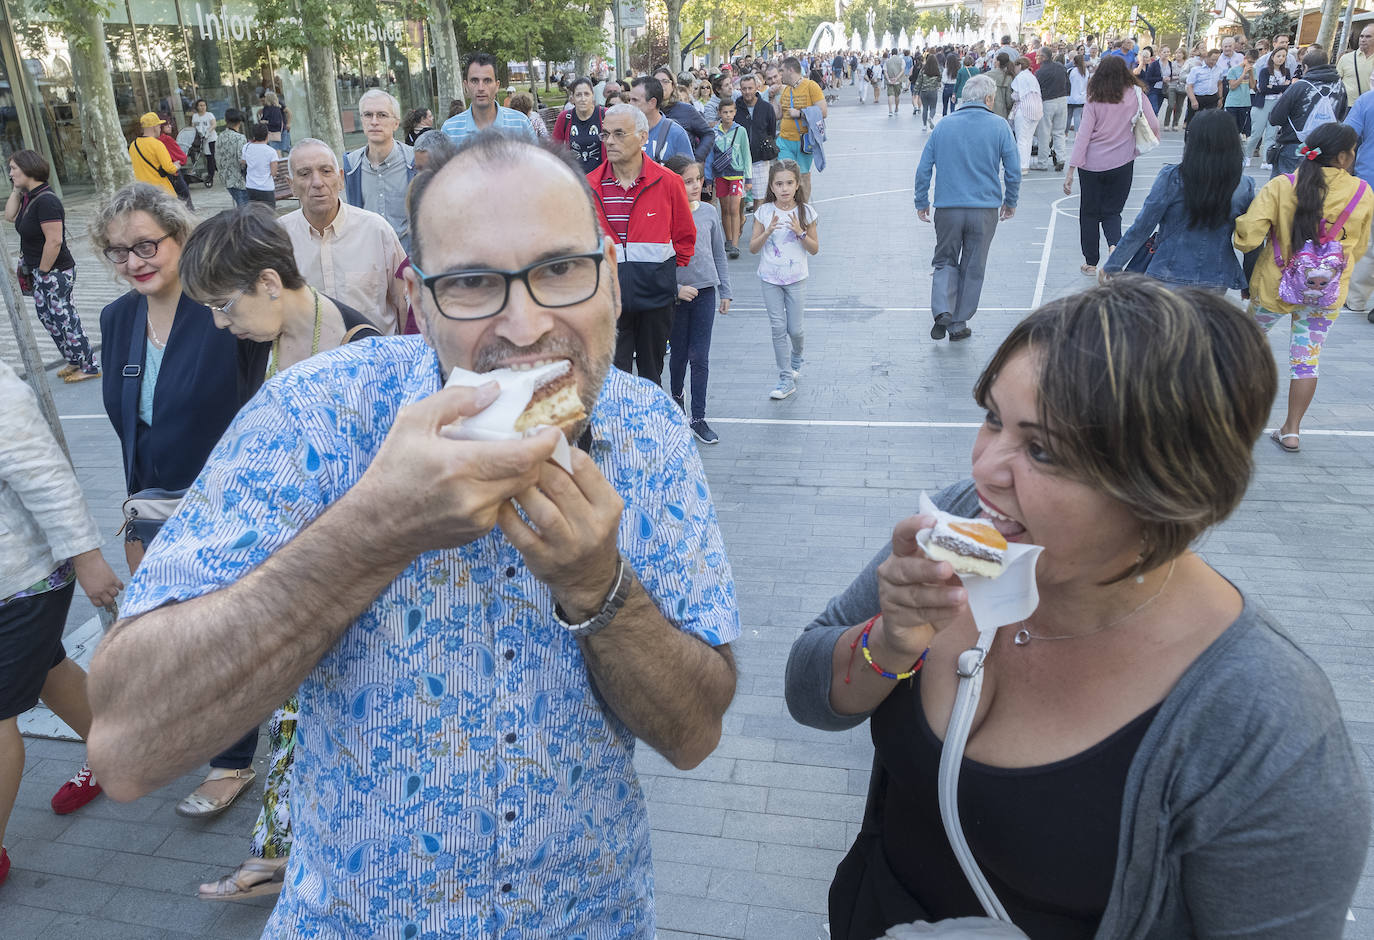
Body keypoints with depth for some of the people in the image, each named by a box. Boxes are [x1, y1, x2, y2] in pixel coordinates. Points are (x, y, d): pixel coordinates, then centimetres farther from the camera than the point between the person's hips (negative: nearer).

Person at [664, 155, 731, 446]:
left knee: (700, 358, 3)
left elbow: (719, 255, 10)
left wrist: (725, 291, 10)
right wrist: (676, 289, -15)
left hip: (705, 292, 2)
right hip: (675, 295, -2)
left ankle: (698, 419, 11)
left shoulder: (709, 212, 1)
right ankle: (676, 396, 41)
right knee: (679, 354, 12)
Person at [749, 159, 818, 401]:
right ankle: (786, 379, 7)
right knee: (778, 328, 0)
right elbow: (752, 248, -3)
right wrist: (768, 231, -19)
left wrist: (800, 233, -18)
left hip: (796, 278, 0)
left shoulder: (805, 211, -3)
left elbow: (815, 249, -1)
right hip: (770, 278, 1)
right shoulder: (764, 212, -3)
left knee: (795, 328, 2)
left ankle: (796, 357, 37)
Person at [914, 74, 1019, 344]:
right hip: (985, 209, -1)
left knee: (945, 261, 15)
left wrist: (922, 203, 14)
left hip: (948, 208, 1)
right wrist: (1010, 202, 15)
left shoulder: (943, 125, 3)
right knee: (973, 268, 11)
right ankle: (958, 325, 17)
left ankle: (942, 312, -8)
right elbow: (1013, 169, 0)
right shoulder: (999, 126, -2)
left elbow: (924, 168, 4)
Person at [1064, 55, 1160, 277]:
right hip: (1122, 163, 1)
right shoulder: (1135, 94, -3)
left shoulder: (1095, 100, -7)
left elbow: (1083, 135, -10)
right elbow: (1154, 126, -3)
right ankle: (1114, 244, -17)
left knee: (1090, 212, 11)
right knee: (1112, 210, 13)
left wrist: (1071, 169, -10)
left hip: (1092, 164, -1)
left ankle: (1091, 262, 15)